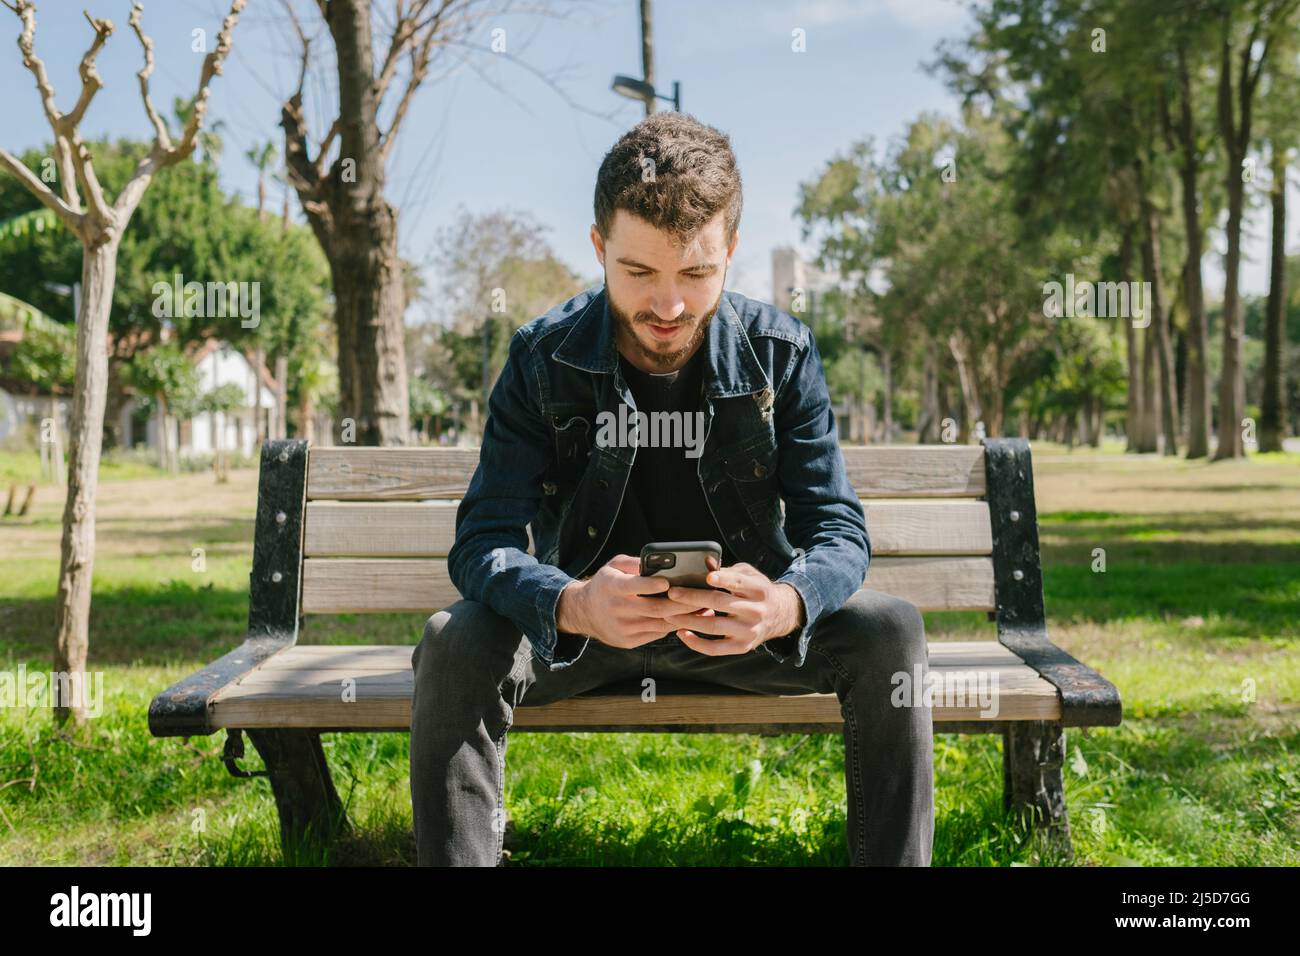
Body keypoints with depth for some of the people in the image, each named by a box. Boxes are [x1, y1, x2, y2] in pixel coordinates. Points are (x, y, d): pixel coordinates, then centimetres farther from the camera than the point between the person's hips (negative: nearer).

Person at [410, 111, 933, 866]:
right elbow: (484, 542, -18)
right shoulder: (545, 358, -12)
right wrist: (574, 605, -42)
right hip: (588, 625, 0)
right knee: (455, 645, -29)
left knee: (889, 630, -24)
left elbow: (838, 529, -13)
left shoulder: (781, 354, -10)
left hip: (740, 625, 1)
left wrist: (784, 604, -39)